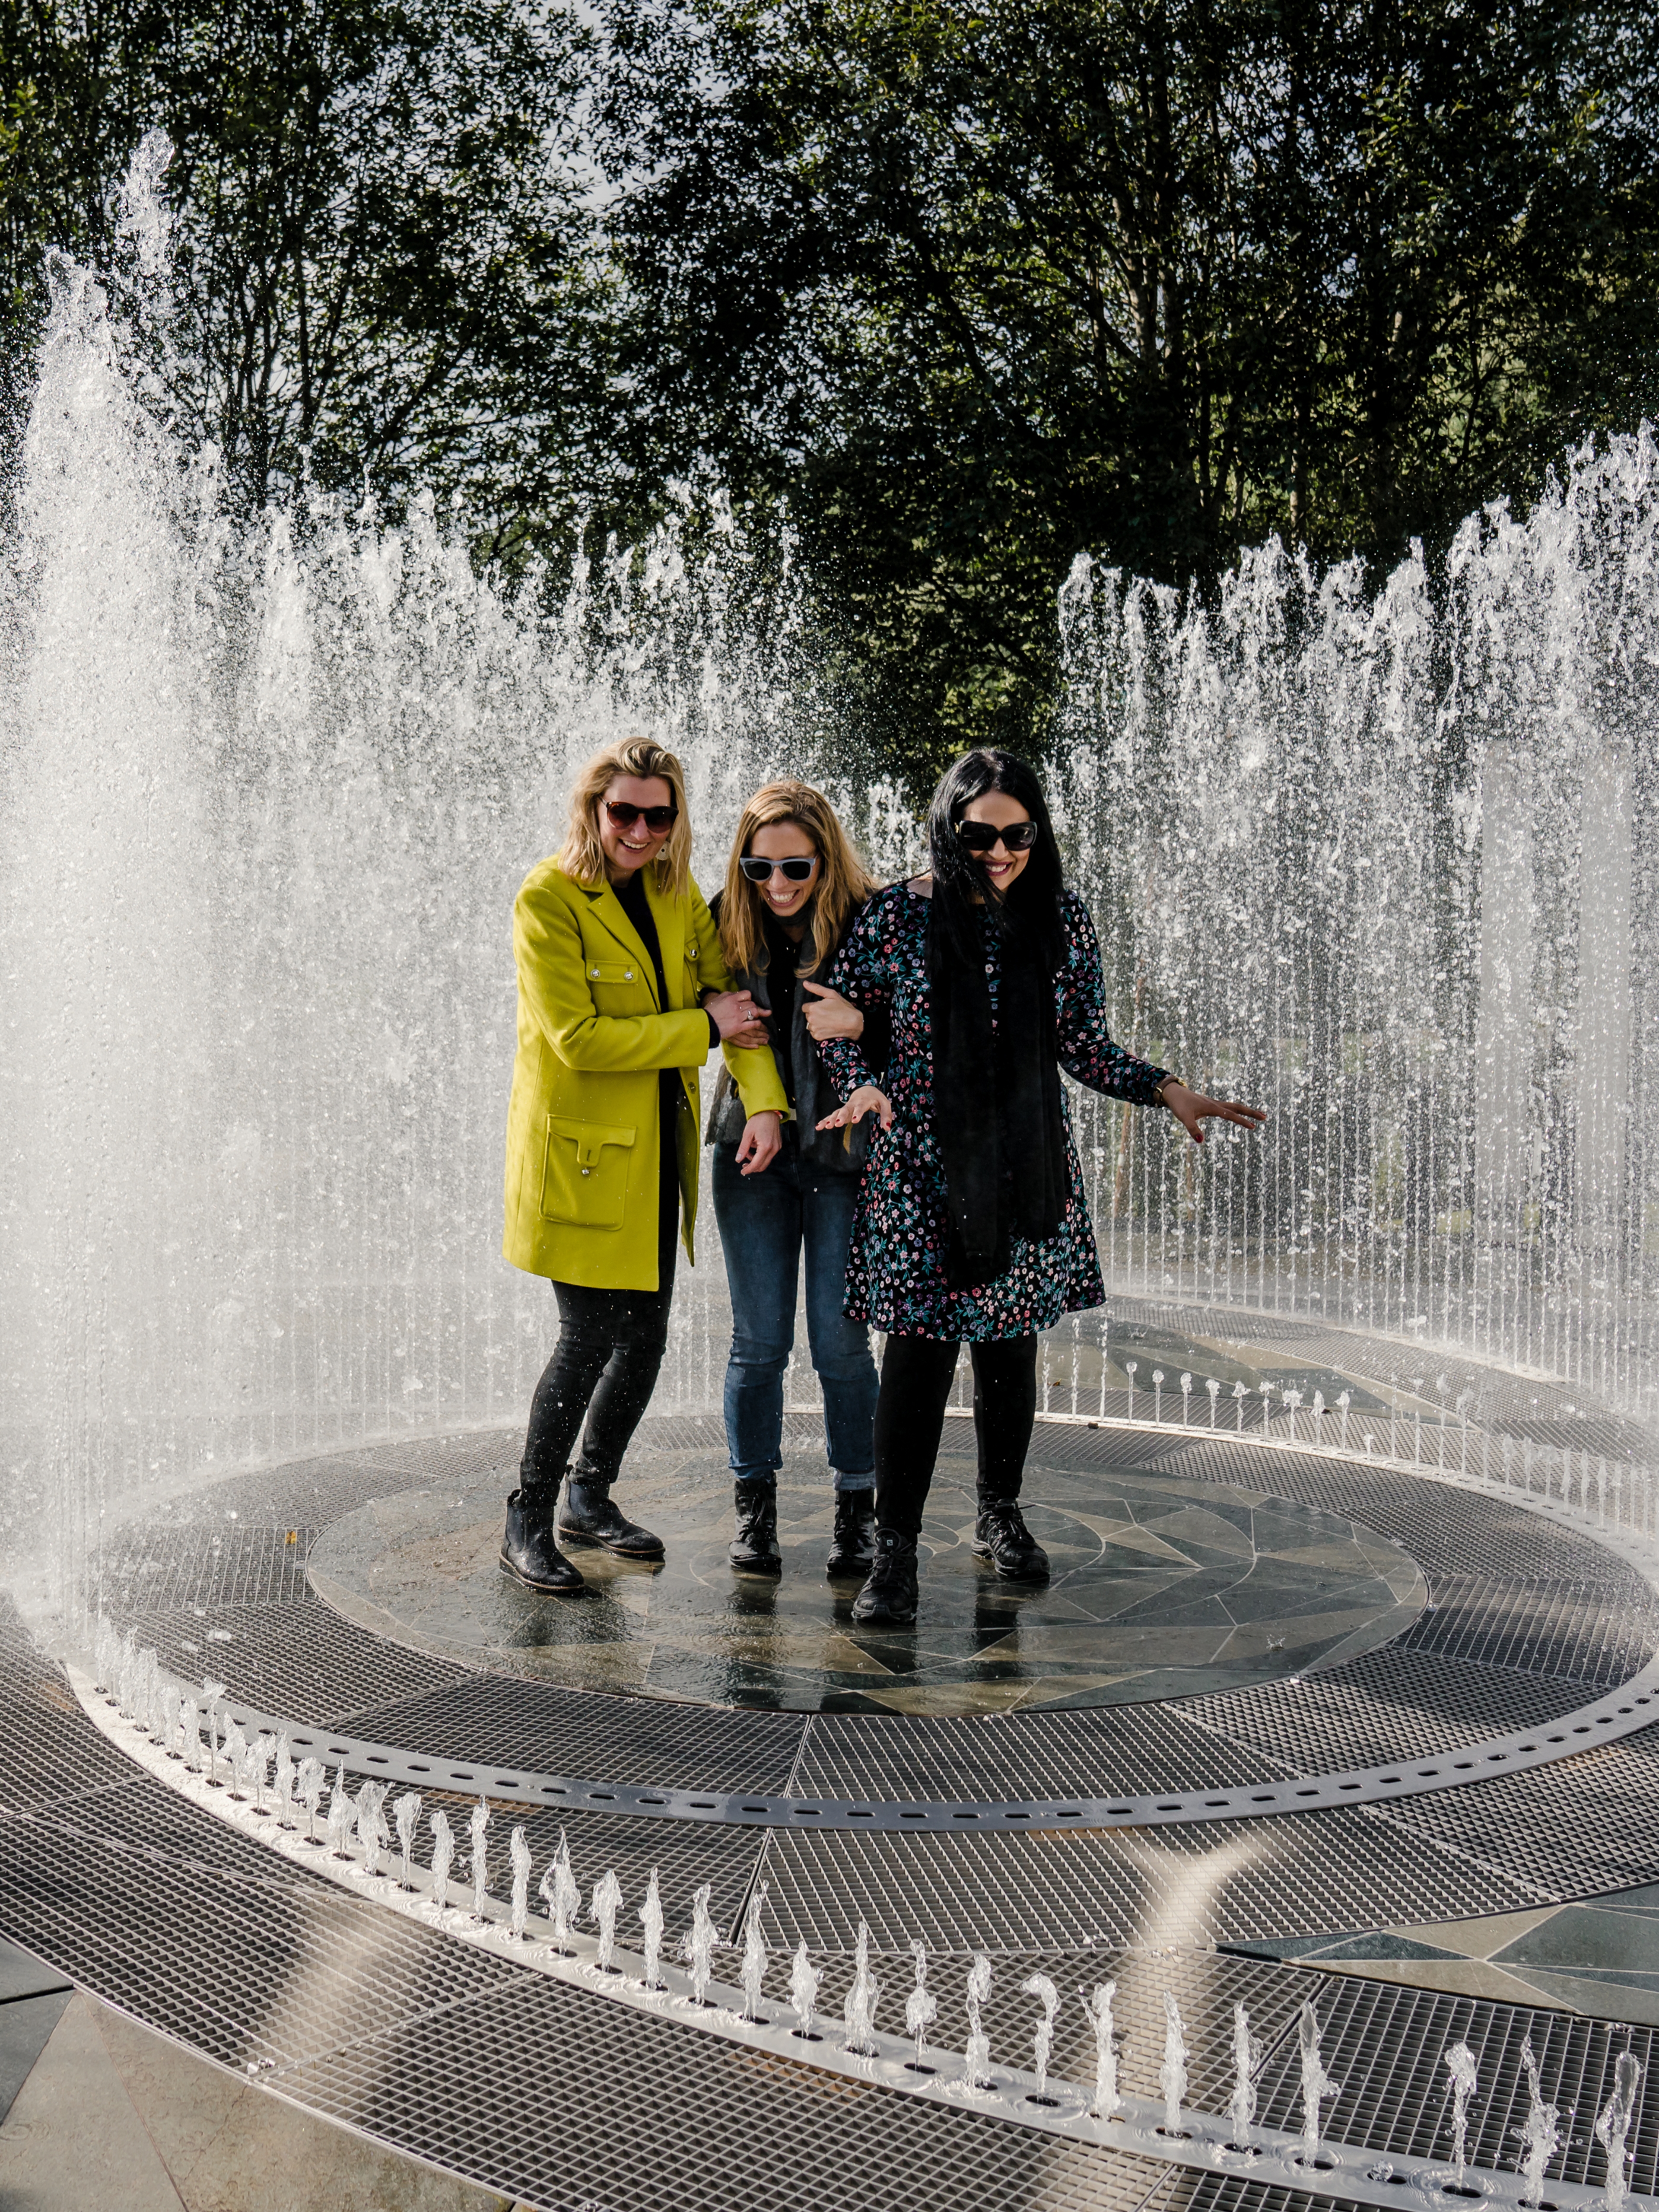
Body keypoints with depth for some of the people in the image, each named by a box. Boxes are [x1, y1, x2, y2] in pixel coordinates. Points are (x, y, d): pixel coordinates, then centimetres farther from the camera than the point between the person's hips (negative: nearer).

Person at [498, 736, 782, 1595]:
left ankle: (590, 1494, 32)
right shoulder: (547, 899, -13)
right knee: (589, 1339, -6)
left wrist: (764, 1099, -15)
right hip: (578, 1147, -6)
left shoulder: (678, 896, 7)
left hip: (656, 1149, 6)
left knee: (645, 1335, 11)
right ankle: (527, 1521, 11)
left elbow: (731, 993, 2)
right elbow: (578, 1038, -19)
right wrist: (702, 1028, -17)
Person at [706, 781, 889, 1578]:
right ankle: (754, 1507, 21)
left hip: (845, 1151, -2)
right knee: (759, 1339, 6)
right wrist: (757, 1107, -5)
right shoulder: (729, 922, 0)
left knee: (840, 1341, 1)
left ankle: (857, 1509, 18)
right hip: (752, 1151, 2)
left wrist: (860, 1025, -27)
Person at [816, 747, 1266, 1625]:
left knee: (1012, 1344, 12)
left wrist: (1168, 1091, -4)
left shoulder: (1062, 917, 3)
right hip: (922, 1167, -3)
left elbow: (1086, 1048, 9)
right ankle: (894, 1551, 3)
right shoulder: (899, 913, -5)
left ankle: (1000, 1513, 32)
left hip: (1027, 1167, 3)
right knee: (918, 1351, -6)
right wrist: (864, 1085, -14)